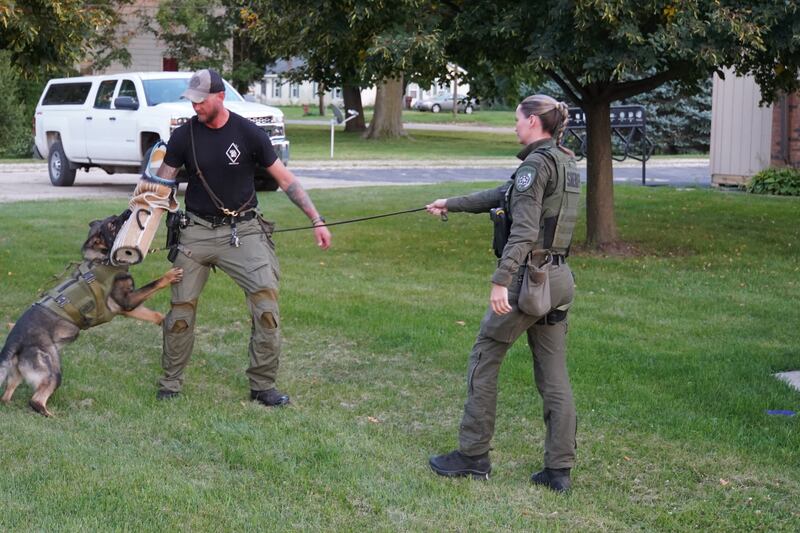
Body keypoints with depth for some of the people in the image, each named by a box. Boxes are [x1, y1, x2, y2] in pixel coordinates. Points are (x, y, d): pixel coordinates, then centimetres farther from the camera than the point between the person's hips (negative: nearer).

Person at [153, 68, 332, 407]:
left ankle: (262, 385, -4)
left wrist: (316, 220, -3)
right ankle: (170, 383, 20)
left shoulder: (249, 133, -5)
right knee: (181, 306, 1)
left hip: (242, 230, -1)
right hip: (197, 230, 1)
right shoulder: (184, 136, -2)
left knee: (266, 299, -15)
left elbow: (284, 179, 1)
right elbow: (161, 185, 3)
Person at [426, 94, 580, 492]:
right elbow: (503, 196, 26)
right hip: (559, 278, 9)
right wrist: (451, 204, 33)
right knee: (554, 374, 8)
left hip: (529, 276, -8)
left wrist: (501, 280, -28)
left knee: (483, 360, 6)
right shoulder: (565, 164, 15)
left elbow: (524, 230, -24)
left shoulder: (536, 164, -13)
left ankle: (473, 456, 12)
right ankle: (559, 469, 9)